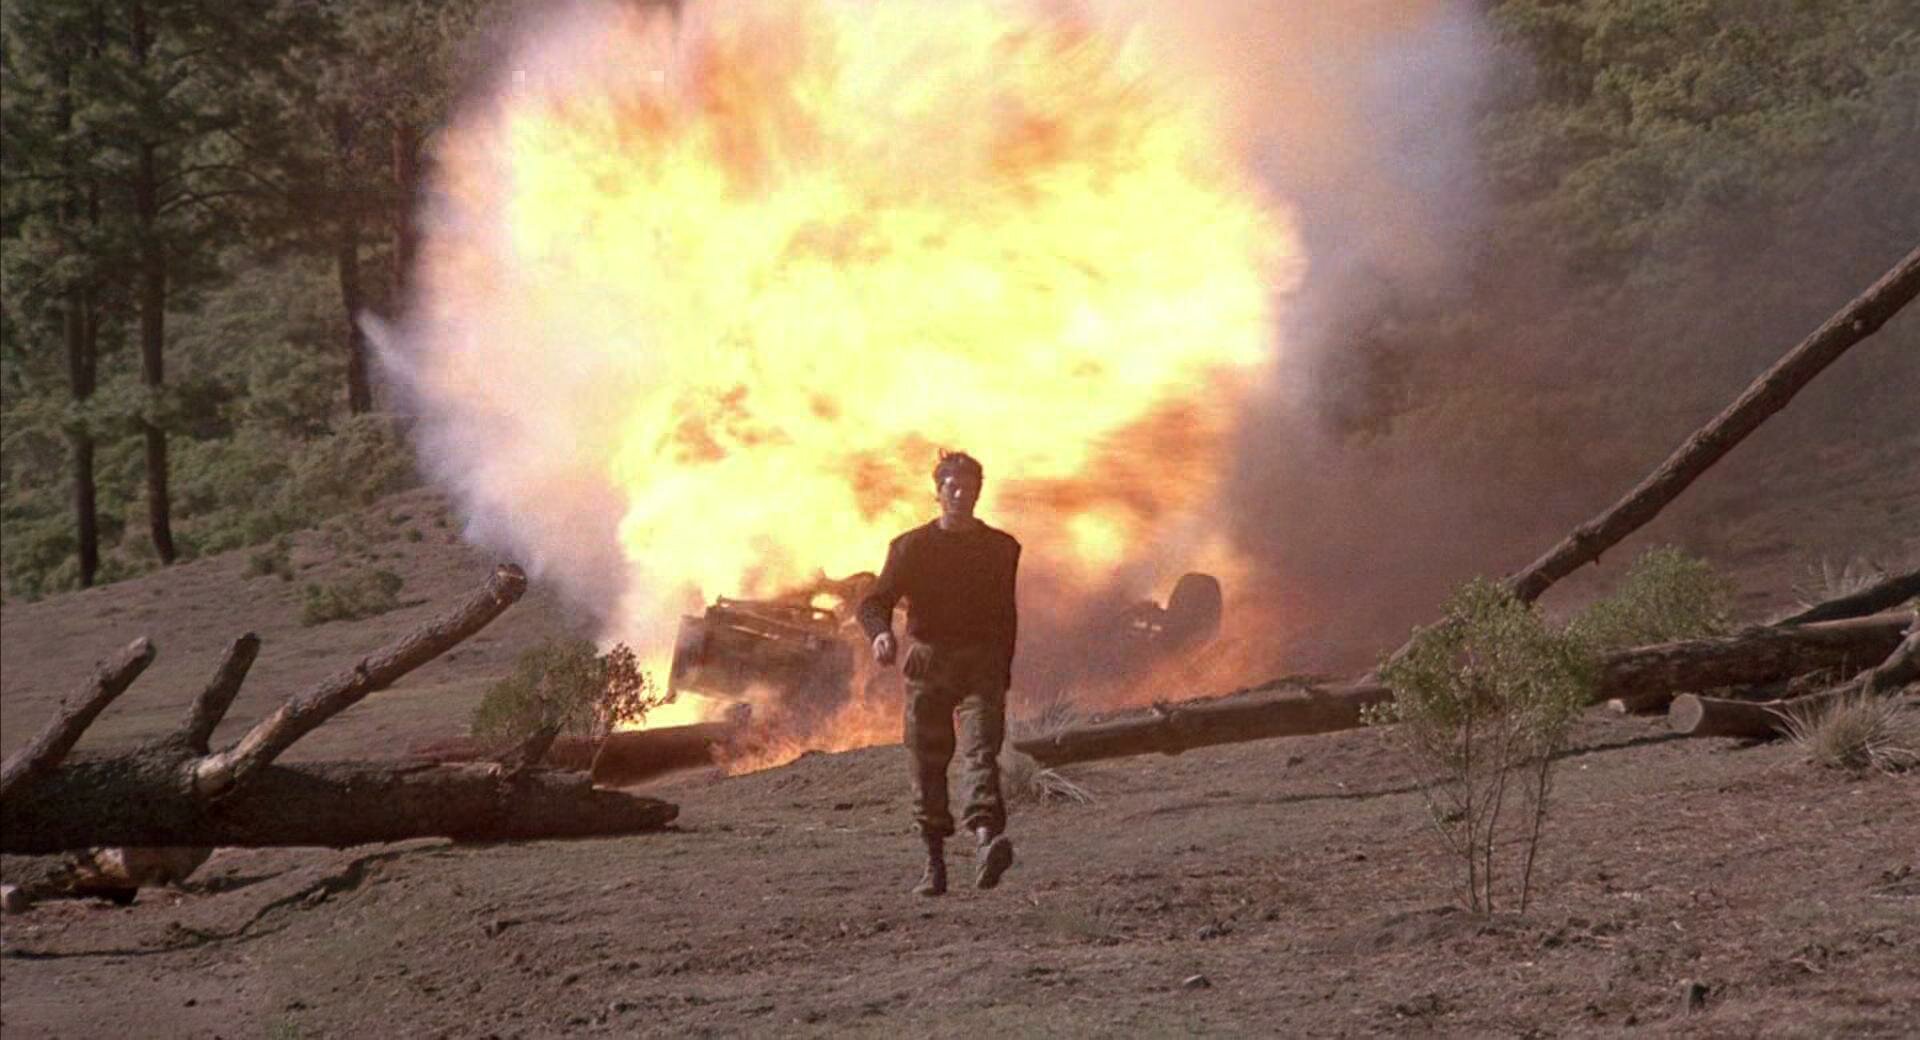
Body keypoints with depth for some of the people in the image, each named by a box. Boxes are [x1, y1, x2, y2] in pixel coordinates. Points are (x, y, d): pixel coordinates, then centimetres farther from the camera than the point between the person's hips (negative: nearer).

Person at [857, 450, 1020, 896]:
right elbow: (875, 600, 0)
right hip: (928, 662, 1)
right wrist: (880, 633, -22)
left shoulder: (1001, 548, 11)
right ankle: (934, 864, 10)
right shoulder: (911, 546, 6)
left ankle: (986, 843, -37)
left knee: (982, 752, -19)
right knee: (928, 764, 2)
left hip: (982, 663, 0)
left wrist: (1003, 674, 16)